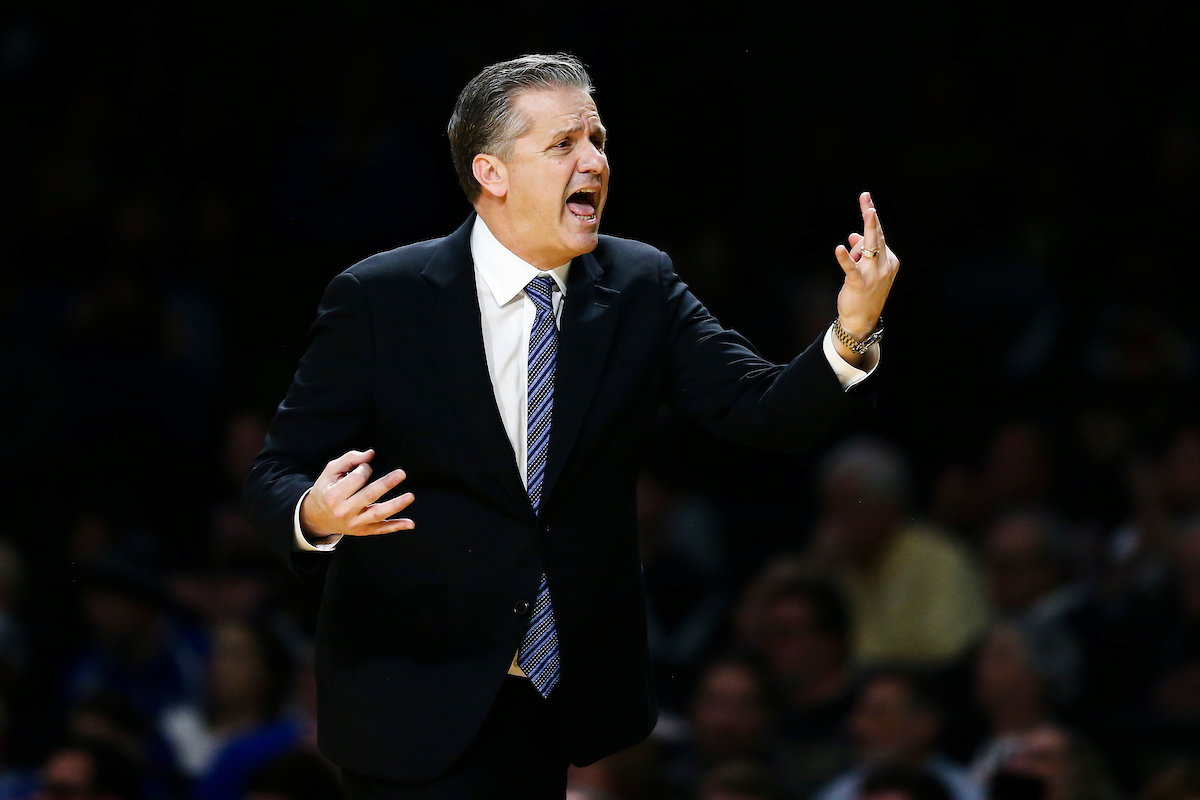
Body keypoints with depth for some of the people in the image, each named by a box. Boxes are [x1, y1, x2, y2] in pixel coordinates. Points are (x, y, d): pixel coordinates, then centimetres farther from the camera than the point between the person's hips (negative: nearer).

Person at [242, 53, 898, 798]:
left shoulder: (641, 285, -1)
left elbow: (769, 412, -9)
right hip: (417, 703, -4)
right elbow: (275, 478, -10)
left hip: (568, 697, 4)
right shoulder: (377, 300, -11)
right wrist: (317, 515, -34)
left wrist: (852, 332, -29)